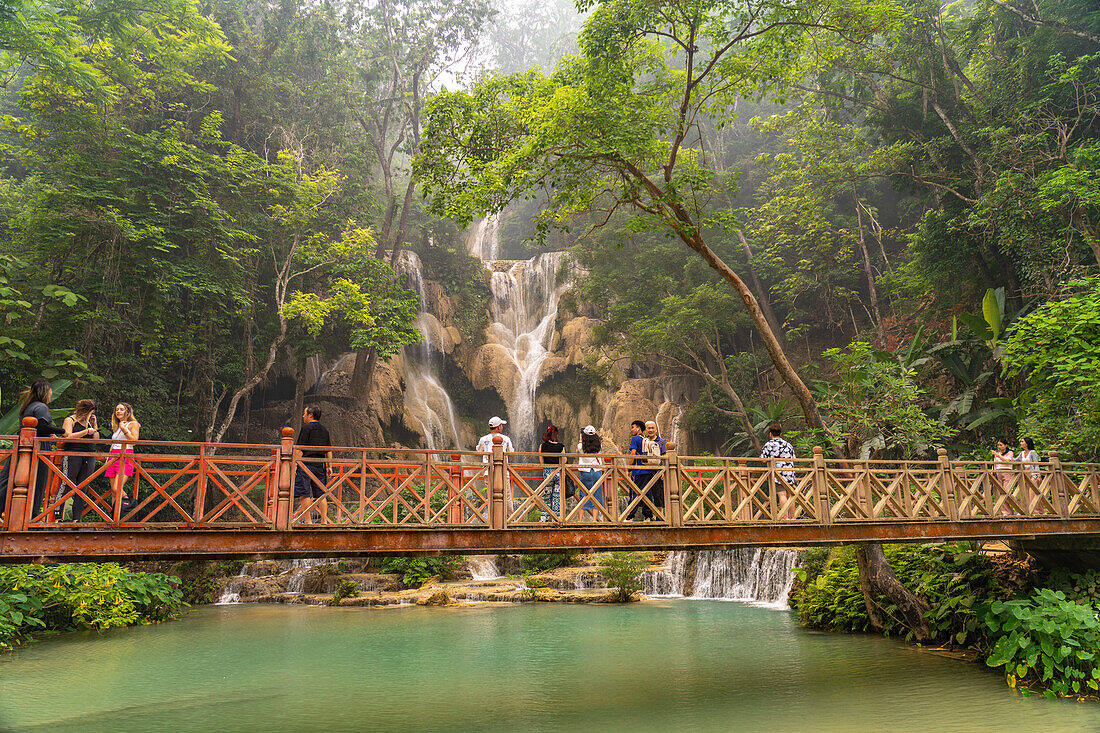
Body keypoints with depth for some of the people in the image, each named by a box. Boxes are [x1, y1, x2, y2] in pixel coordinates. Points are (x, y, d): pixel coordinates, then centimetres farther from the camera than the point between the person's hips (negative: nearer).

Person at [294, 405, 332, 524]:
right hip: (320, 465, 6)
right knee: (321, 494, 8)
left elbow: (300, 449, -9)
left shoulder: (306, 428, -4)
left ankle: (308, 520, -7)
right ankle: (324, 520, 6)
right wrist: (329, 467, 18)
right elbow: (329, 451, 15)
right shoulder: (325, 430, 15)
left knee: (304, 493, -4)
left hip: (306, 464, -6)